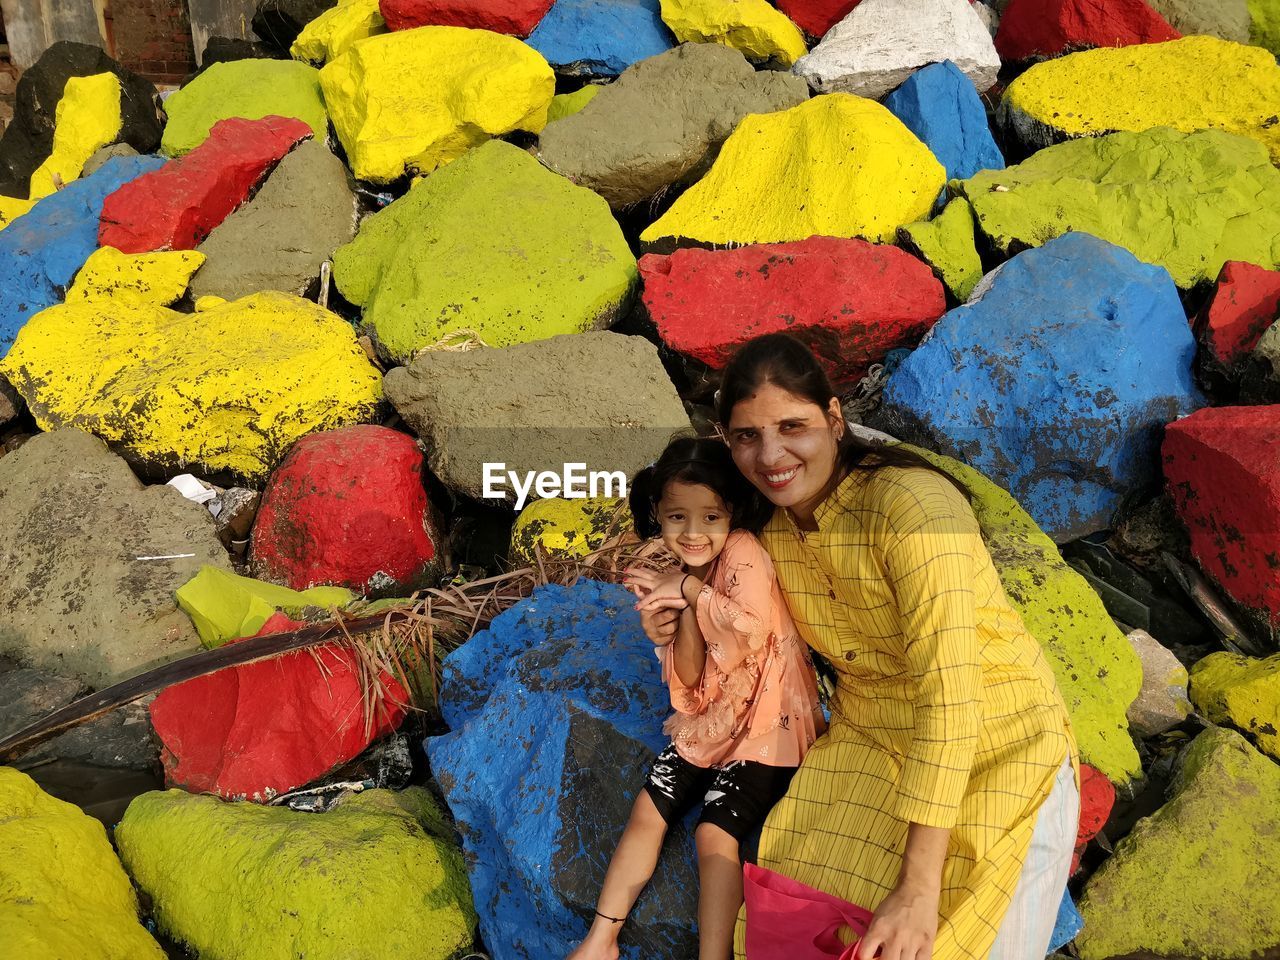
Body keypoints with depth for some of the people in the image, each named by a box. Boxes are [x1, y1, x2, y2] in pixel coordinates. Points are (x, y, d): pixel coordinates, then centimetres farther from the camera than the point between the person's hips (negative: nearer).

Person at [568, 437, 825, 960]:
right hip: (707, 723, 7)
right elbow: (689, 682, -5)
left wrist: (692, 590, -23)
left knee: (714, 833, -18)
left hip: (765, 725, -6)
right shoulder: (679, 580, 1)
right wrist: (683, 608, -19)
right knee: (647, 812, 2)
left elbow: (753, 628, -34)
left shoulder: (743, 553, -16)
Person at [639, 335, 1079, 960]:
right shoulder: (766, 520, -6)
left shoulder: (913, 507, -27)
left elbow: (949, 696, -30)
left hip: (992, 747, -5)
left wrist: (919, 890, -31)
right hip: (869, 740, 5)